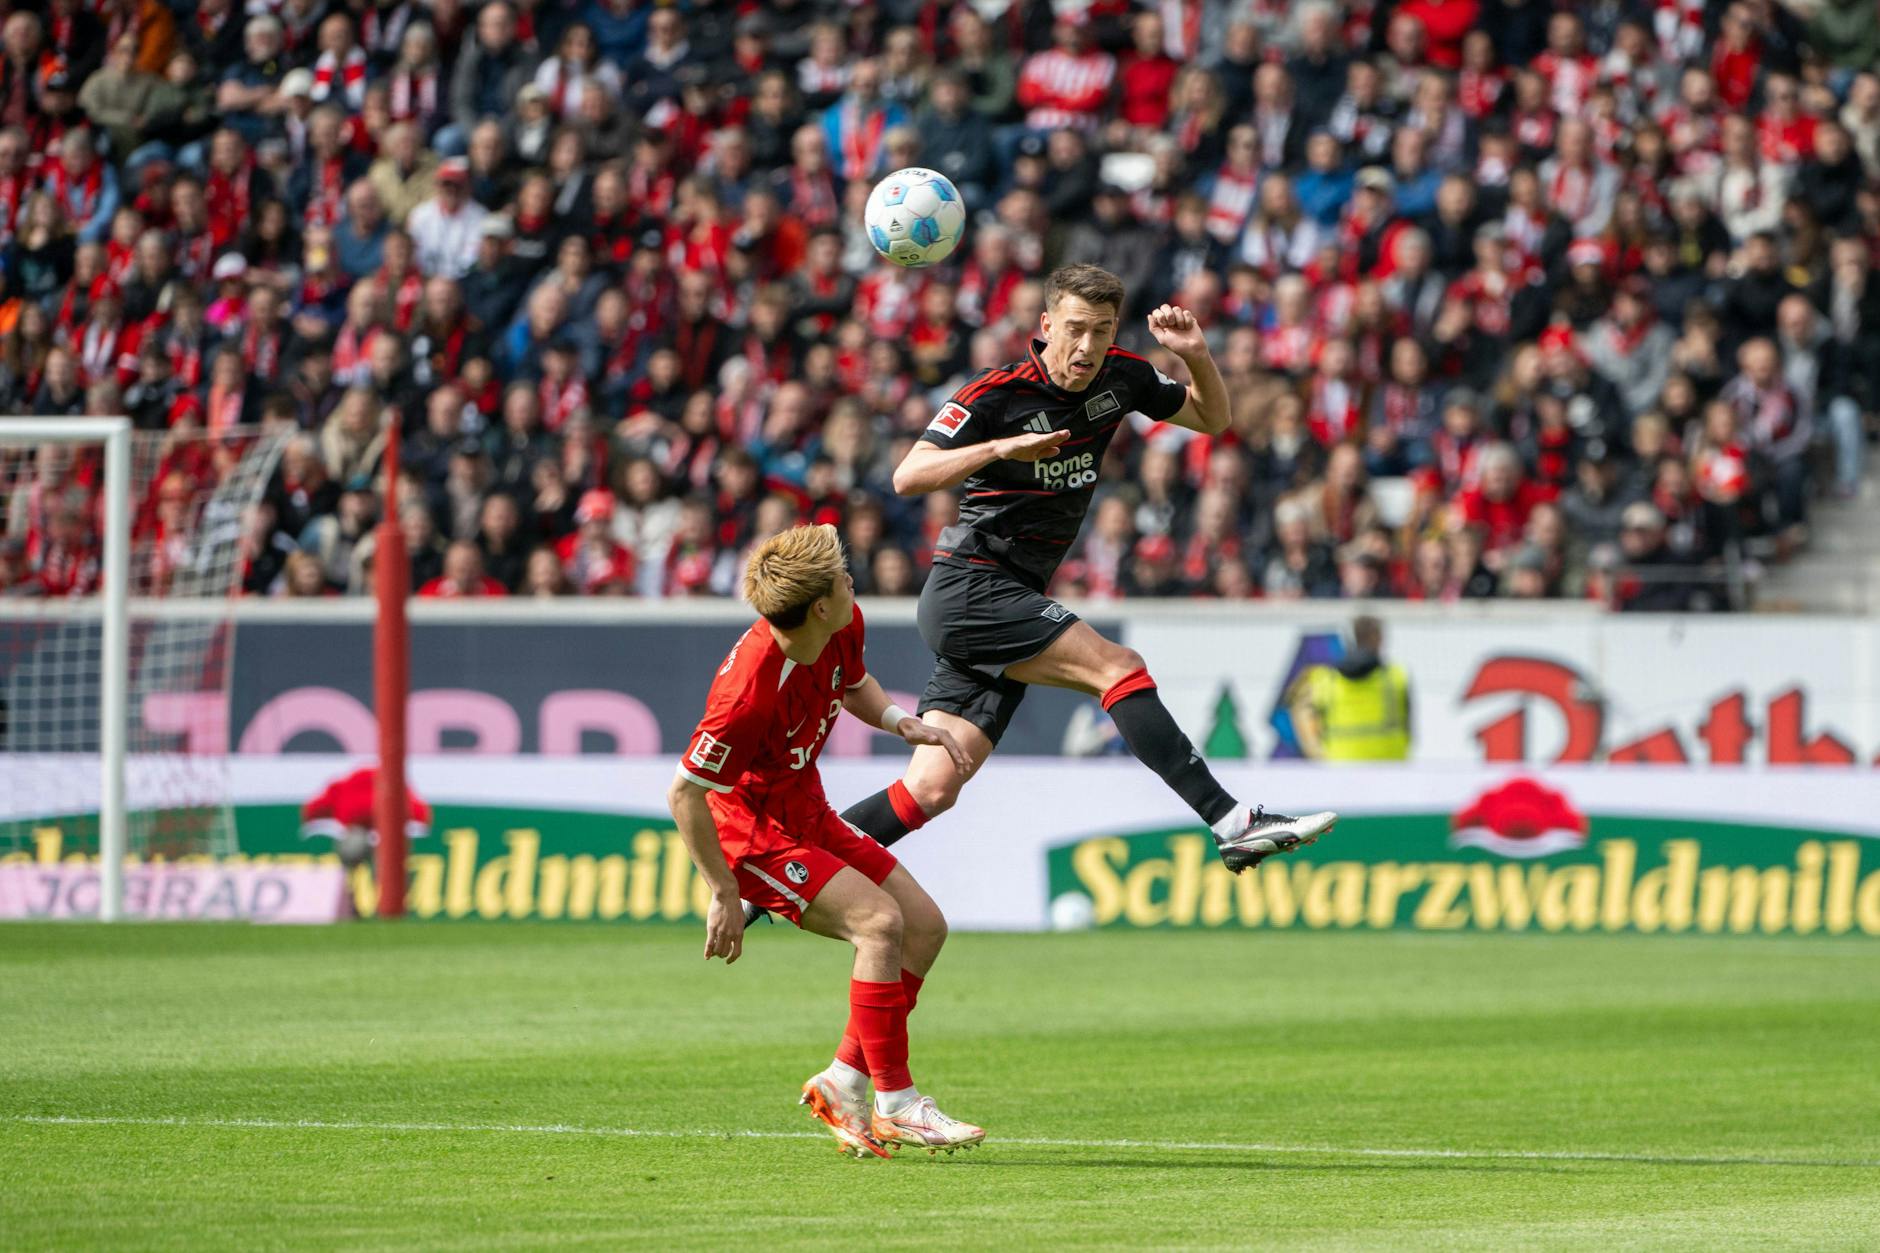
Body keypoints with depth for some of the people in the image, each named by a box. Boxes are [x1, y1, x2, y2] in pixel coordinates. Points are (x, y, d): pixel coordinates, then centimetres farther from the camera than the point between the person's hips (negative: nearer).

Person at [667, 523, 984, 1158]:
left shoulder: (844, 628, -10)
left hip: (808, 814, 9)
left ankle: (845, 1082, 11)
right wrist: (726, 896, -22)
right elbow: (684, 793, -27)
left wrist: (900, 722, -5)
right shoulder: (751, 690, -35)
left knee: (925, 925, 4)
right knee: (879, 921, -24)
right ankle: (894, 1104, -17)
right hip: (749, 830, -9)